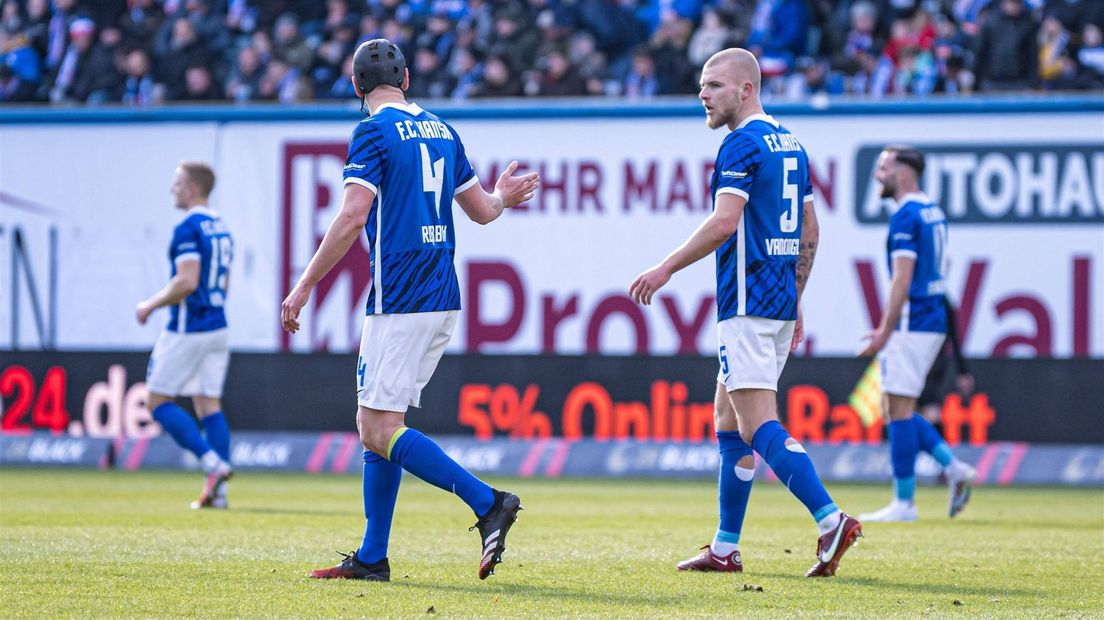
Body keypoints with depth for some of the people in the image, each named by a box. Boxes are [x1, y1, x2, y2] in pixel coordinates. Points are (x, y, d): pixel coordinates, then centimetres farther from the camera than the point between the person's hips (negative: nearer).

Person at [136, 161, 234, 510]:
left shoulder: (188, 229, -15)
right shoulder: (222, 229, 14)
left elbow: (187, 282, -25)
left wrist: (151, 304, -11)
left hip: (188, 330, -9)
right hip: (217, 327, 9)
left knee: (158, 402, 1)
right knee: (209, 405, 7)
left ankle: (213, 462, -13)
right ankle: (216, 491, 1)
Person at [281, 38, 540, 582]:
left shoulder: (374, 132, -8)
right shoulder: (441, 131, 15)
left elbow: (353, 216, -18)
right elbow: (481, 209, 22)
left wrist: (305, 285, -14)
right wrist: (503, 197, 46)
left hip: (399, 301, -8)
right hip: (443, 298, 8)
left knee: (379, 431, -8)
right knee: (376, 426, 12)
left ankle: (487, 503, -17)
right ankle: (372, 557, 10)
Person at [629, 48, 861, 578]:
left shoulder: (743, 143, -12)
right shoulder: (788, 143, 17)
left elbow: (725, 222, -21)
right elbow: (810, 231, 20)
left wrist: (665, 269, -14)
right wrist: (795, 301, 25)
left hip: (747, 304, -10)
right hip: (782, 300, 10)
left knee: (759, 424, -13)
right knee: (728, 421, 14)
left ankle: (830, 519, -25)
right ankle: (725, 548, 15)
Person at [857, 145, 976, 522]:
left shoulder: (906, 216, -14)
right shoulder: (932, 212, 16)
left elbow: (903, 279, -19)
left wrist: (885, 331, -19)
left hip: (912, 322, -10)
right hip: (933, 320, 10)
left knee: (899, 410, -5)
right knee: (893, 408, 13)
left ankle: (904, 503, -4)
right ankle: (954, 469, 6)